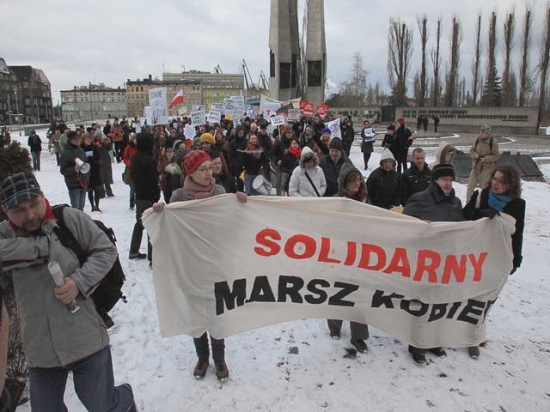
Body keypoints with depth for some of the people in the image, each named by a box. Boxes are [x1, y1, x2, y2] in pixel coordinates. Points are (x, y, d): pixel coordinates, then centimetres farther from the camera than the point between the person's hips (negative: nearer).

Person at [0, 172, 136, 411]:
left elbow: (106, 251, -5)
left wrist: (80, 281, -19)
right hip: (41, 351, 3)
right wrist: (45, 245, -16)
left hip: (86, 342, -2)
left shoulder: (69, 219, -8)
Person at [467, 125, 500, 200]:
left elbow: (497, 156, -9)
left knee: (484, 187, 5)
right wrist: (474, 155, -12)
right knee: (470, 186, 10)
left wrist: (486, 158, -22)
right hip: (475, 167, 4)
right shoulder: (478, 139, -3)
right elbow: (472, 150, 9)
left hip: (486, 169, -4)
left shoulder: (493, 142, -14)